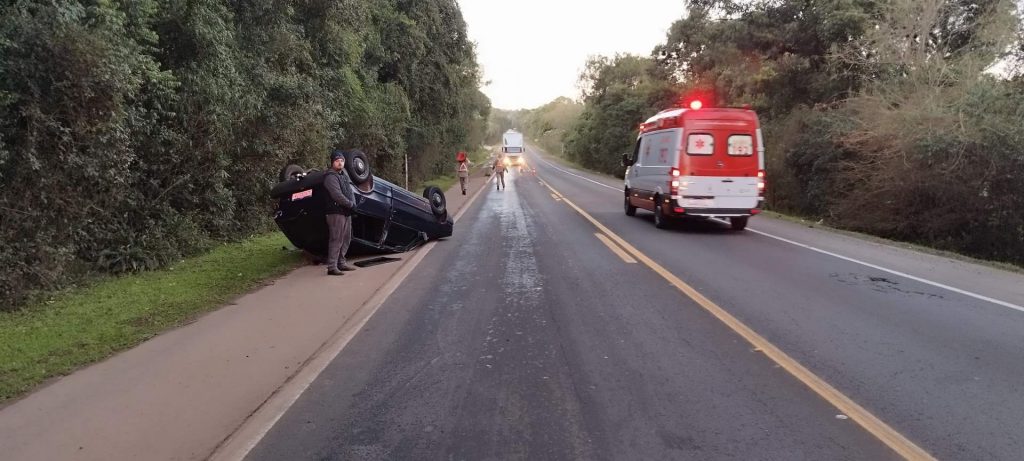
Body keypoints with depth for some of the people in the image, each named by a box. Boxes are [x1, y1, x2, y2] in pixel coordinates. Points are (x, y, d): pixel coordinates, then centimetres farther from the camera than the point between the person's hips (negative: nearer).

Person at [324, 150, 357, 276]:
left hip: (346, 212, 10)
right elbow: (337, 195, -21)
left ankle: (341, 263, 26)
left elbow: (350, 192, 19)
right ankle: (332, 267, -11)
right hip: (336, 212, -10)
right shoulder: (331, 177, -11)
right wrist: (350, 204, -15)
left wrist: (353, 203, 1)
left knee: (346, 239, 16)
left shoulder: (343, 175, 19)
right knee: (336, 240, -12)